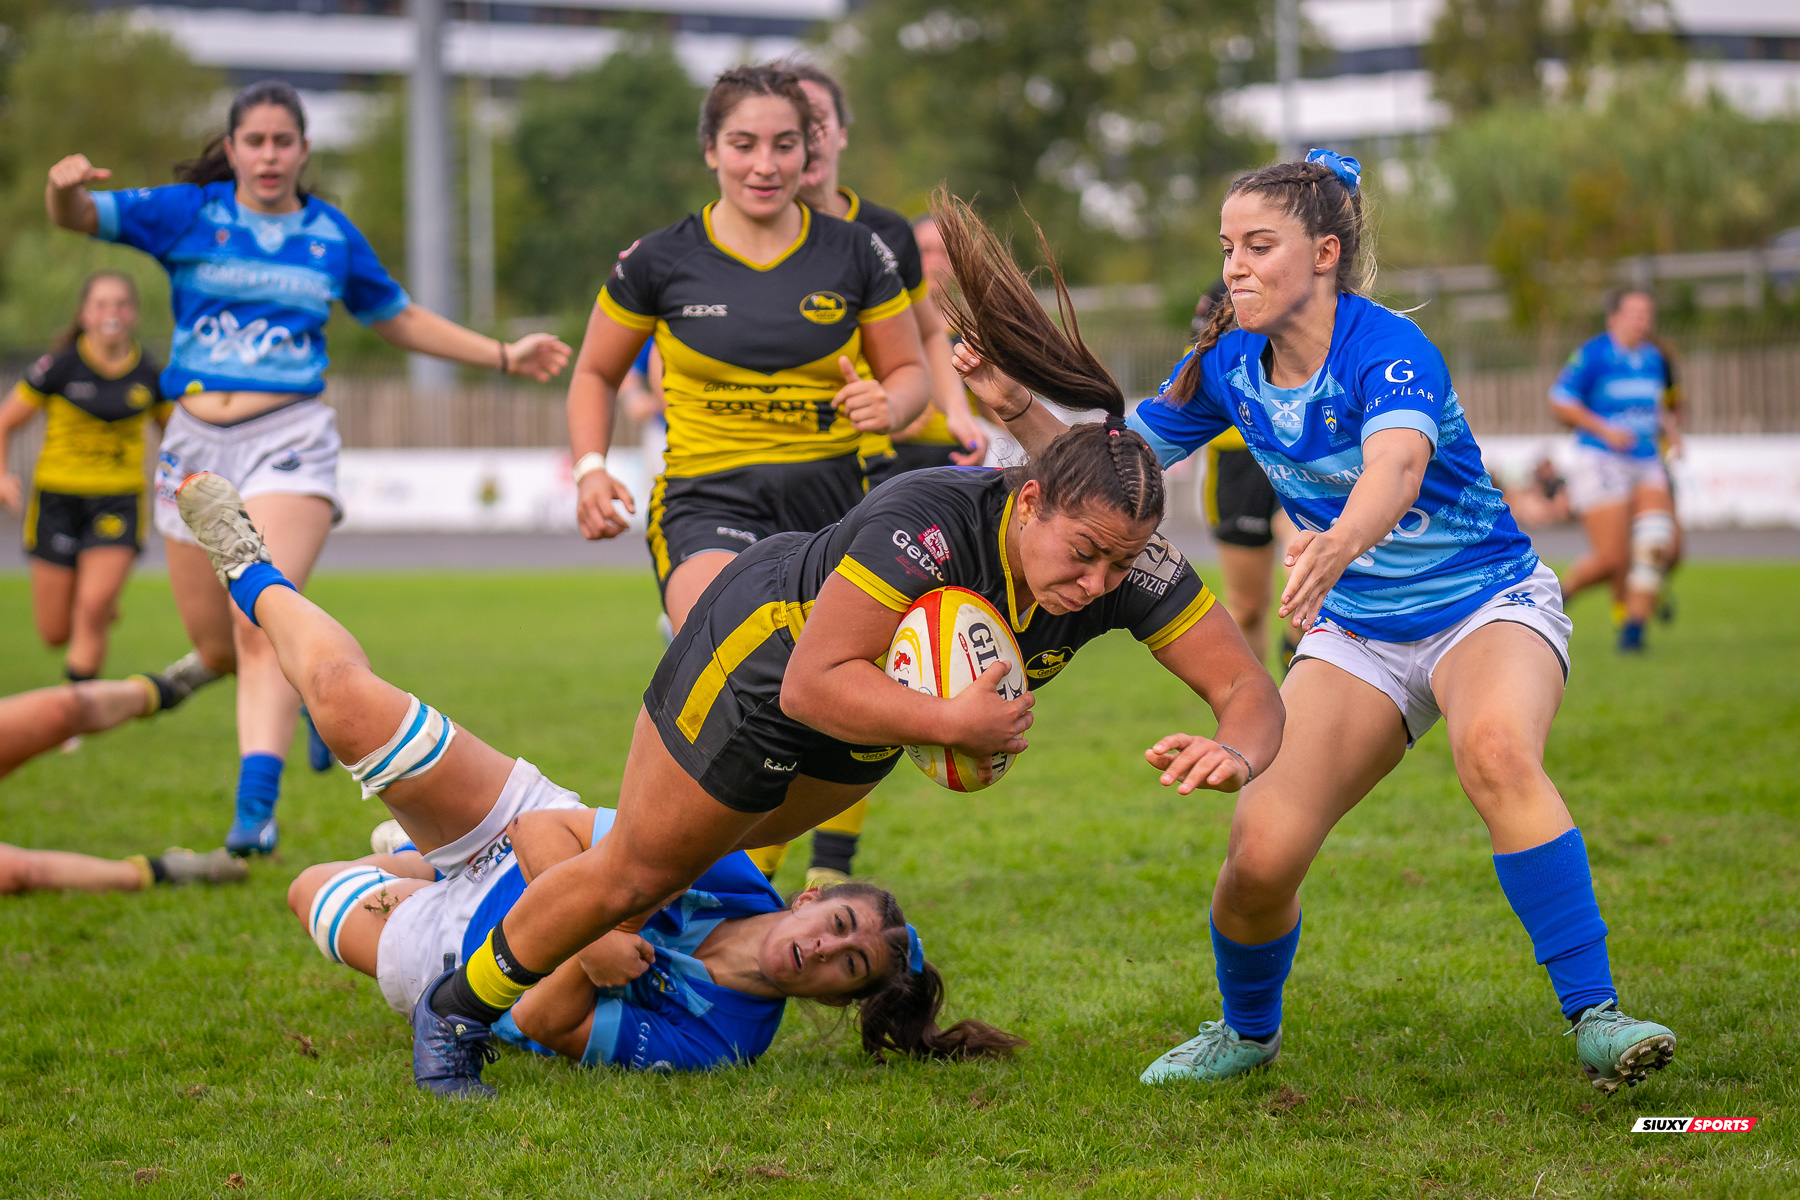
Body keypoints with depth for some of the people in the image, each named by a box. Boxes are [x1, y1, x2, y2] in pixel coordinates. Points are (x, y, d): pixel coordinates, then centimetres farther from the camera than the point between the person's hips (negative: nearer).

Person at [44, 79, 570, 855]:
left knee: (260, 622, -22)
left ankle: (255, 809, -27)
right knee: (216, 649, 9)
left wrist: (504, 356, 20)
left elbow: (398, 319, 23)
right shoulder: (188, 214, 4)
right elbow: (83, 216, -5)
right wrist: (65, 189, -30)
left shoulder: (331, 234, 9)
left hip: (289, 440, -2)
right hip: (196, 442, 2)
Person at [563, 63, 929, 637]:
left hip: (833, 497, 3)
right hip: (706, 499, -3)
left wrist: (887, 407, -7)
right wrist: (591, 468, 0)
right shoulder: (658, 261, 3)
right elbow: (596, 373, 17)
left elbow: (908, 371, 16)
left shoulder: (856, 253, 6)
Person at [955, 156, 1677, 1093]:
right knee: (1260, 852, -12)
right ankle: (1246, 1032, 19)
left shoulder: (1388, 348, -24)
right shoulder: (1227, 368, -4)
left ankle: (1595, 1018, -33)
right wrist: (1019, 409, -14)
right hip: (1357, 634, 5)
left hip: (1488, 603, -5)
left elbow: (1396, 466, -45)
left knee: (1495, 750, -39)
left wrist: (1340, 543, -67)